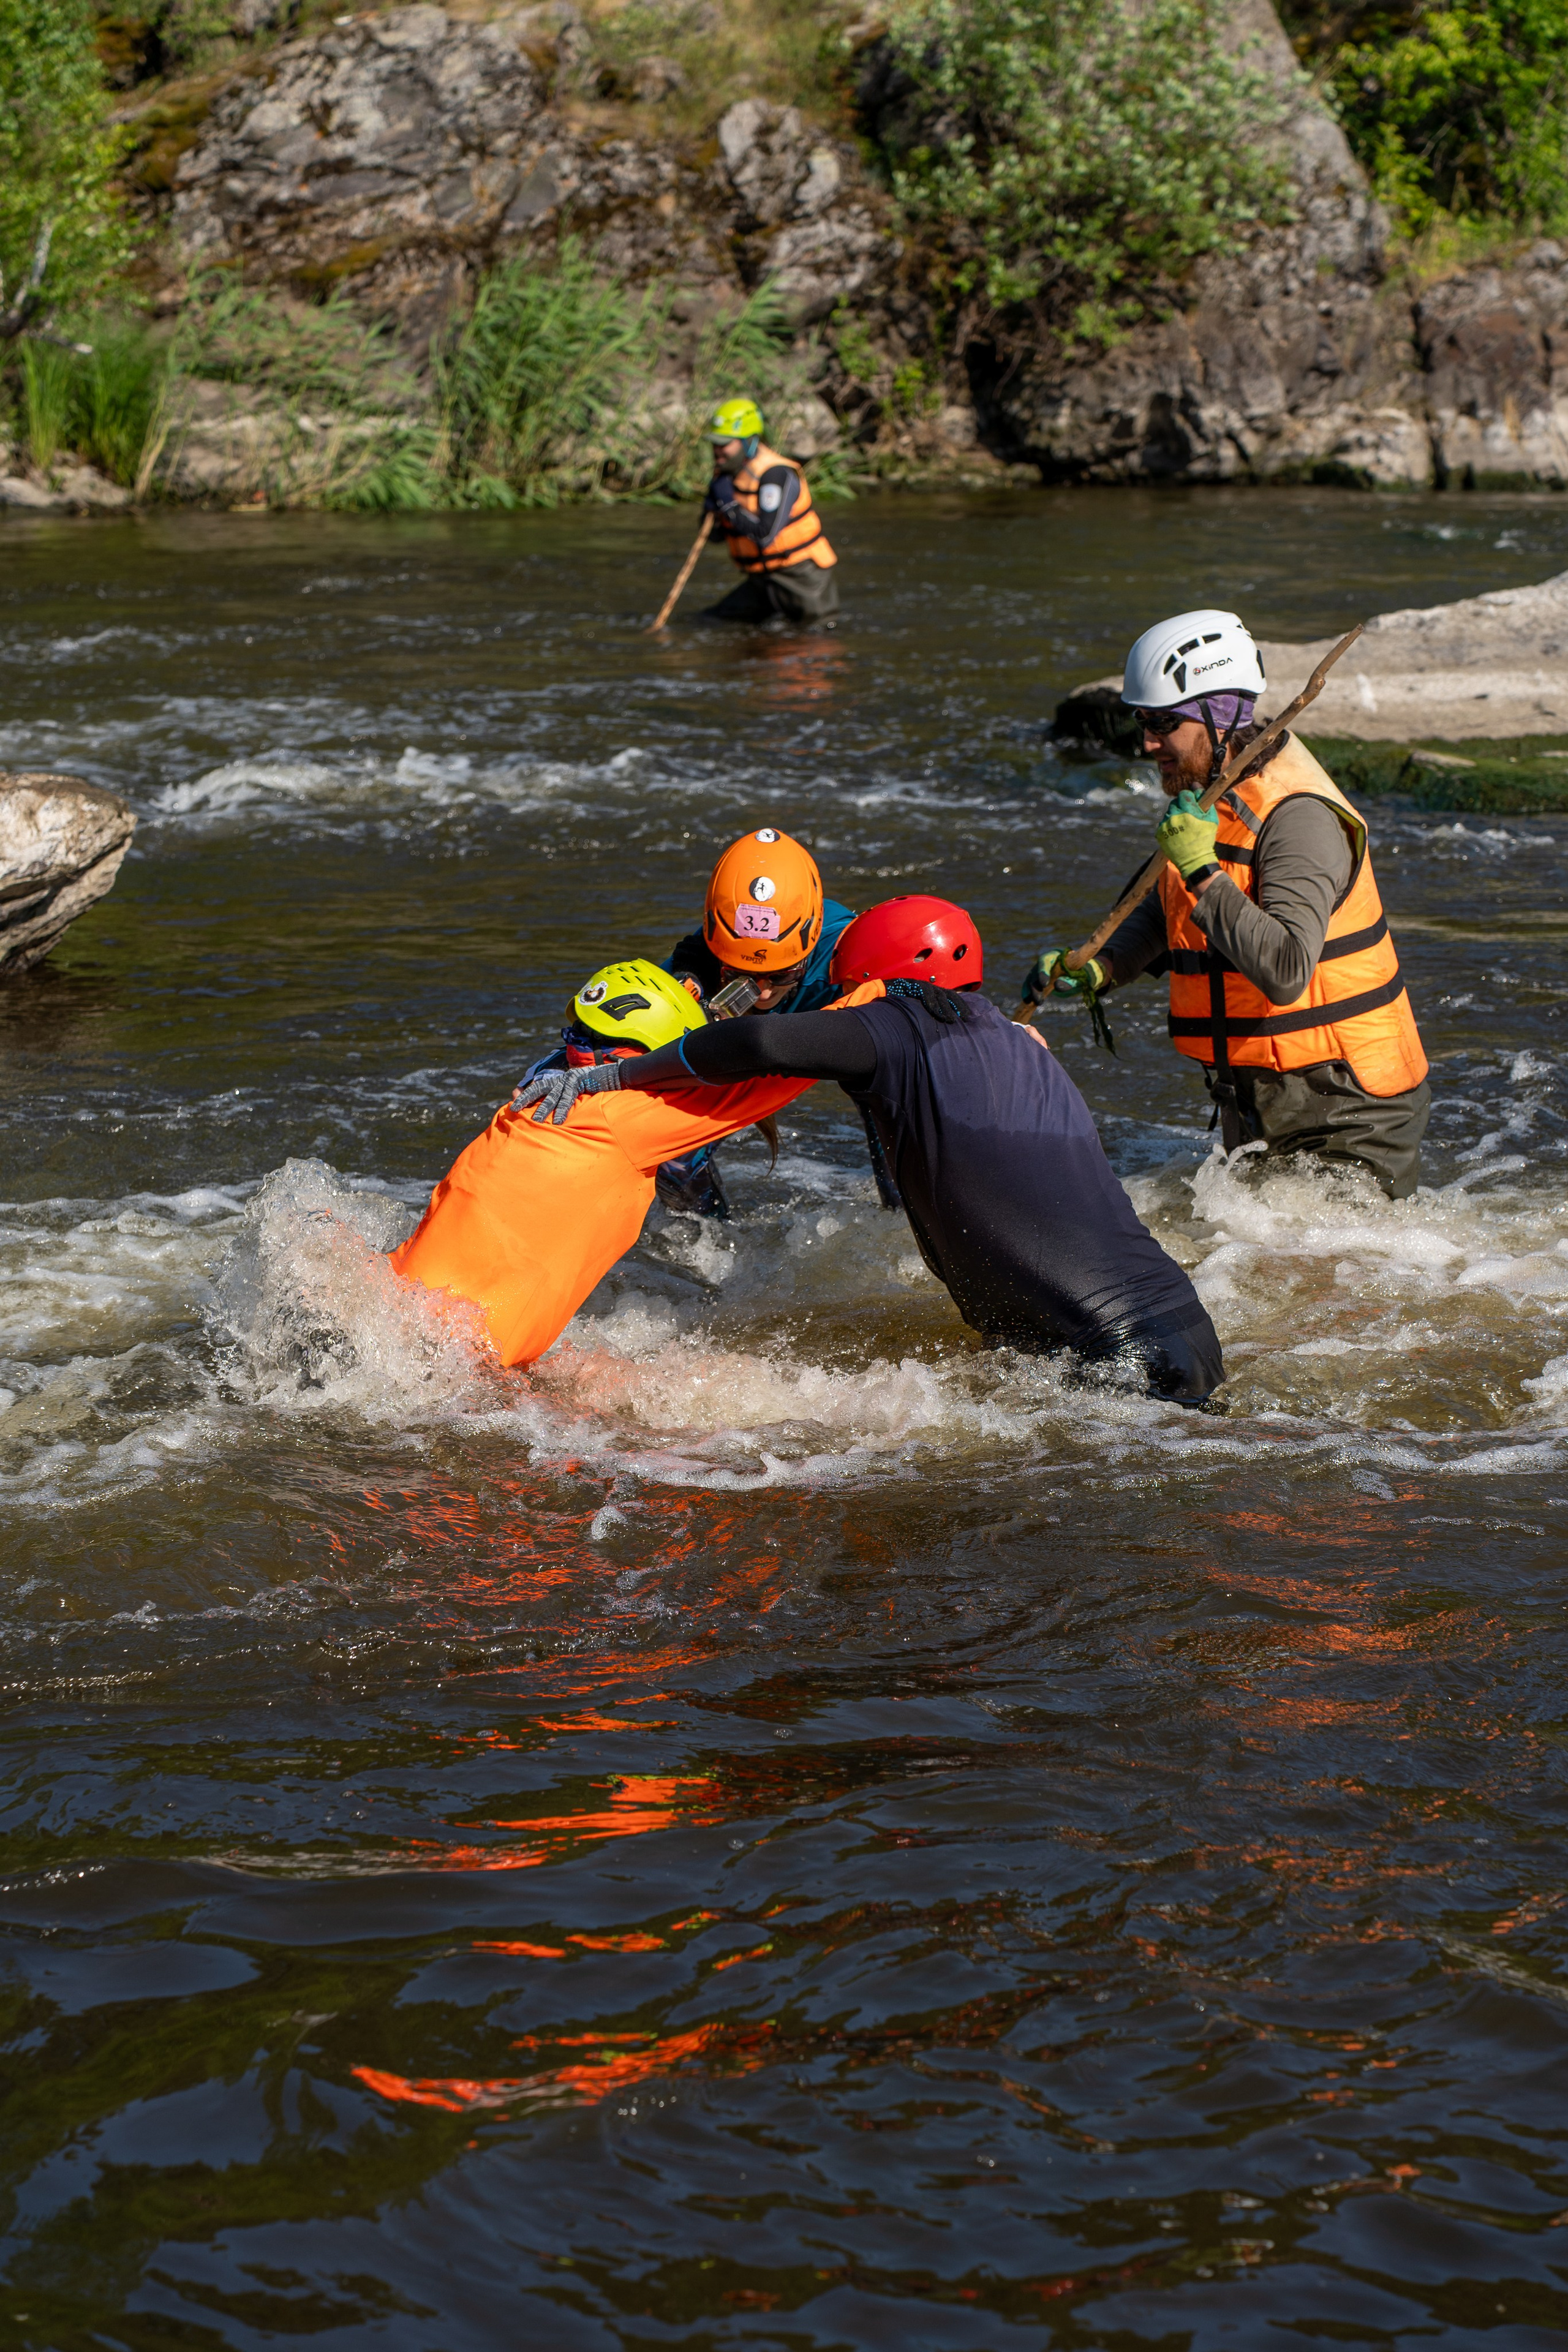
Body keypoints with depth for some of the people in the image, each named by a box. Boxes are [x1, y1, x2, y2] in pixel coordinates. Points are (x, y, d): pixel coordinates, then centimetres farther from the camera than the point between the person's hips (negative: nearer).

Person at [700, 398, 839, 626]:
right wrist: (711, 510, -12)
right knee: (716, 622, 3)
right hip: (761, 579, 7)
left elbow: (766, 535, -30)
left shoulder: (777, 475, -22)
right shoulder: (726, 474, 3)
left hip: (801, 577, -7)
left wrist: (728, 503, -24)